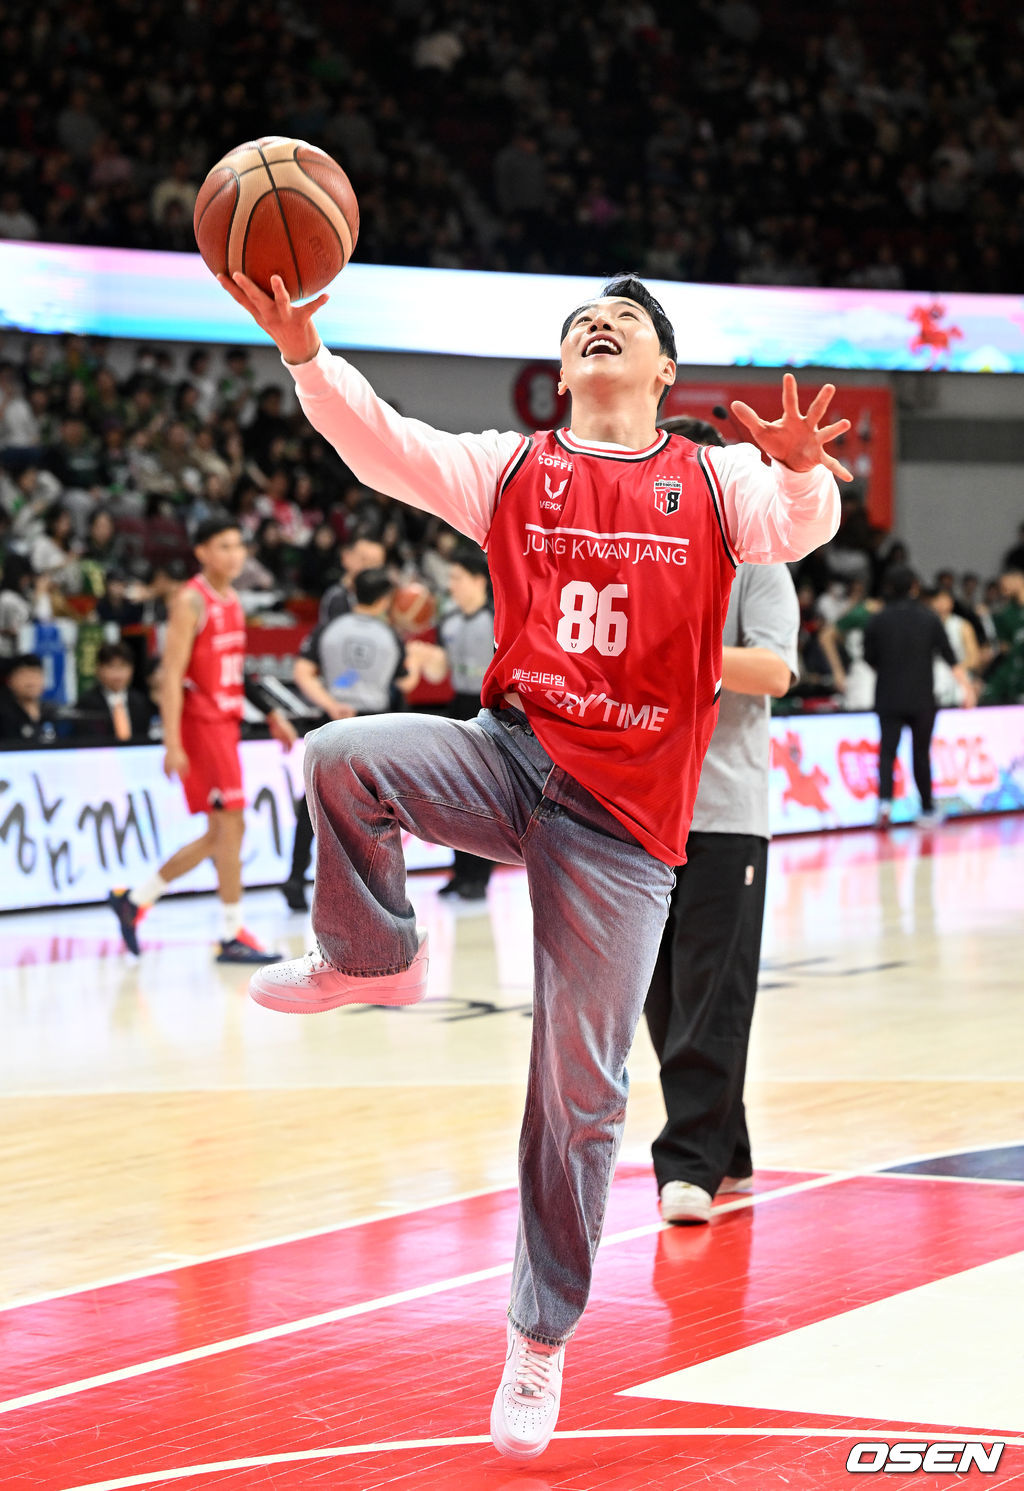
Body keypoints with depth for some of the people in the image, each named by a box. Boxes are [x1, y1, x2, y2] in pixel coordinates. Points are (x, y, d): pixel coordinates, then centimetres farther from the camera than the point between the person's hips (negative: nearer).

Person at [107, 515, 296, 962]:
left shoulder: (232, 601, 15)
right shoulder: (191, 601, -12)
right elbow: (171, 675, -16)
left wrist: (271, 714, 19)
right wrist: (172, 744, -21)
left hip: (225, 723, 9)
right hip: (200, 721, -9)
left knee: (219, 834, 12)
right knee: (232, 824, -9)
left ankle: (133, 899, 22)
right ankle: (232, 936, -4)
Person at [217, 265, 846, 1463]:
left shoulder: (713, 480, 6)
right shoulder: (511, 469, 9)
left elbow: (799, 524, -13)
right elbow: (384, 449, -6)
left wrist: (802, 470, -36)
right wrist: (303, 353, -22)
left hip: (625, 813, -1)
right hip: (514, 757, 2)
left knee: (579, 1092, 0)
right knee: (342, 759, -29)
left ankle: (539, 1343, 14)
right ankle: (375, 959, -2)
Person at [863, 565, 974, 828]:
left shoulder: (877, 621, 0)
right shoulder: (929, 619, 0)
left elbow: (869, 659, 6)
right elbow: (950, 657, -4)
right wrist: (966, 686, -3)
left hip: (889, 698, 0)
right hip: (922, 698, 0)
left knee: (887, 751, -3)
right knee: (921, 753, 10)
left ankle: (885, 800, -26)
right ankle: (927, 811, 16)